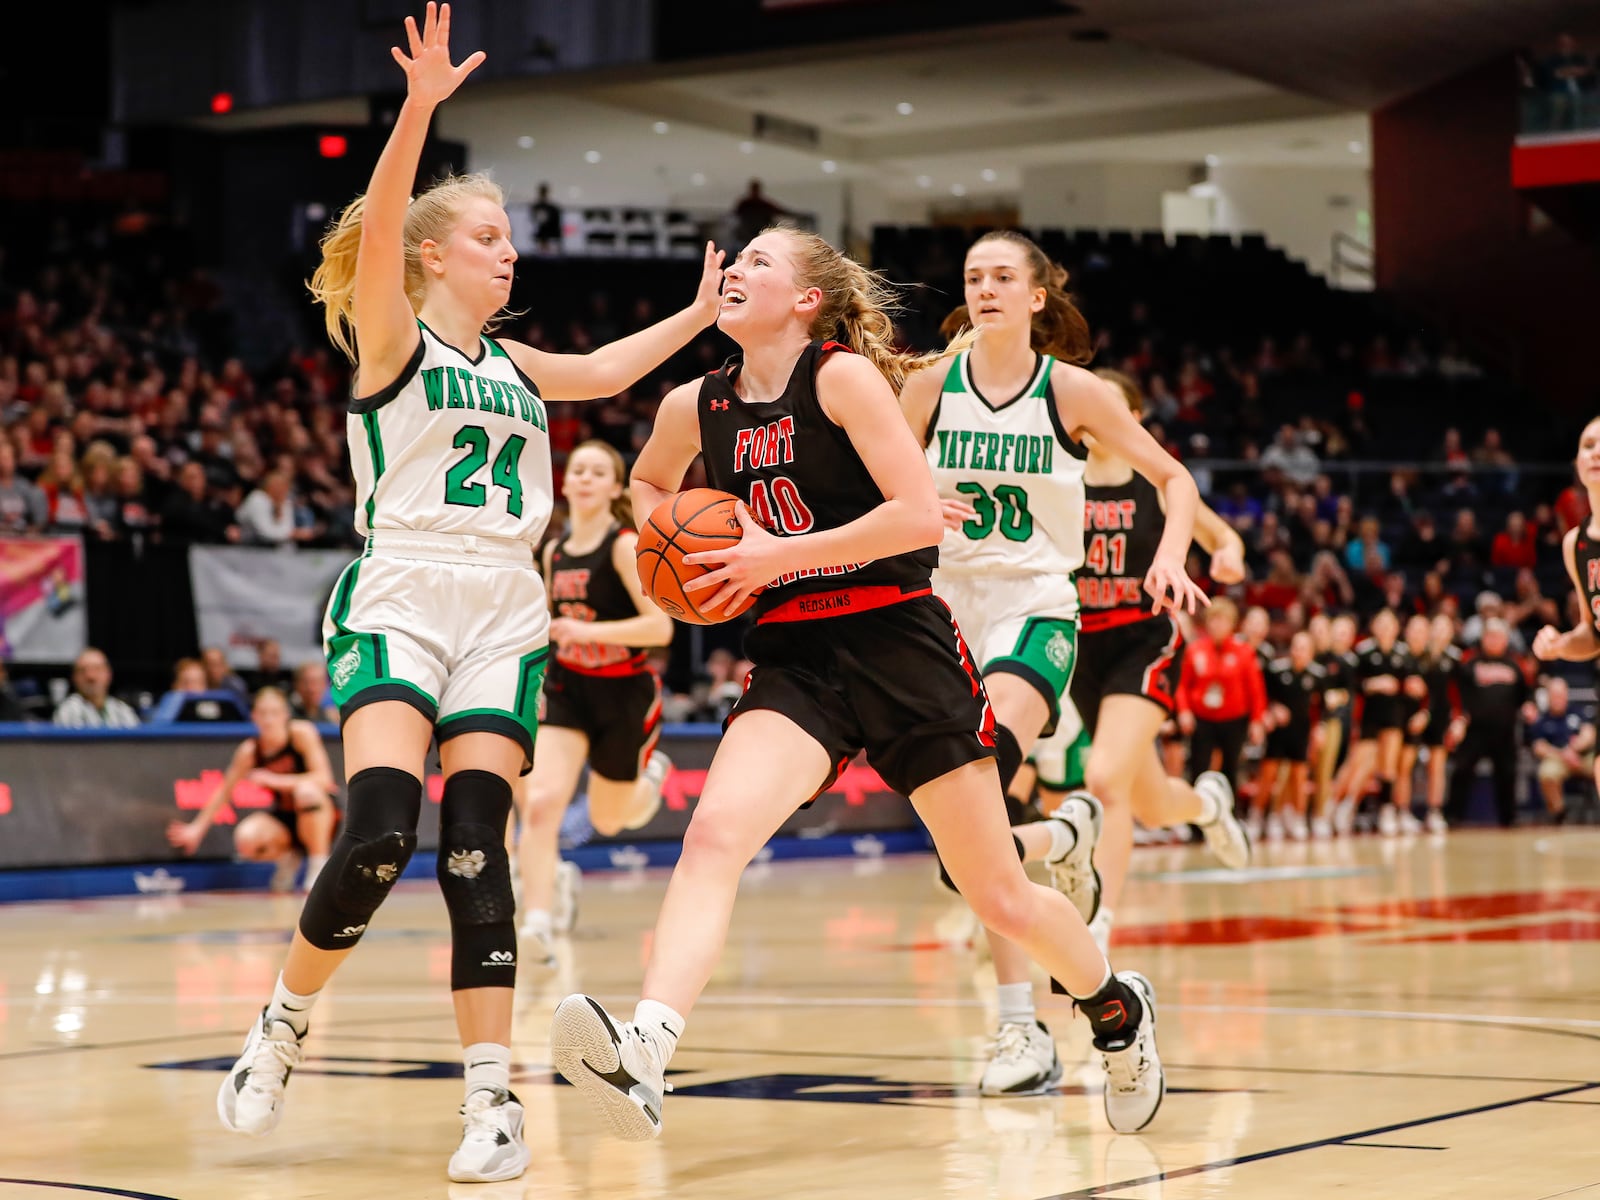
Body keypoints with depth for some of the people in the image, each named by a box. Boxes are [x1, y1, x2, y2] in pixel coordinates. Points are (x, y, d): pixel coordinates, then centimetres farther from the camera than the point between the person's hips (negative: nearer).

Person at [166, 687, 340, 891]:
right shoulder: (250, 750, -7)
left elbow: (323, 779, -22)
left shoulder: (301, 732, -15)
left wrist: (277, 780, -29)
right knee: (246, 839, -28)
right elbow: (224, 791, 3)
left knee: (306, 790, -37)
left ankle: (319, 866, -18)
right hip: (284, 817, 3)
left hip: (320, 817, -3)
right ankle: (287, 857, 7)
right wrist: (197, 828, -1)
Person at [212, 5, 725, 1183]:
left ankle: (494, 1098, -5)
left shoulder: (508, 362, 18)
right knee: (380, 831, -19)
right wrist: (420, 105, -29)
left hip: (504, 617, 5)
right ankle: (283, 1024, 5)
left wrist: (696, 317, 31)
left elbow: (604, 371, 34)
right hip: (397, 601, -5)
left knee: (476, 847, -5)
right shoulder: (388, 337, 0)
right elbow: (378, 229, -17)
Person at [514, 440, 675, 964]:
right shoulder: (554, 552, 3)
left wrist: (590, 631, -33)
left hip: (624, 691, -4)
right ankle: (539, 920, -14)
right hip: (568, 686, 4)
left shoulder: (625, 545, -15)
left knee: (608, 820, 14)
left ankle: (651, 776, 48)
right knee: (540, 802, -19)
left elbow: (660, 626, -24)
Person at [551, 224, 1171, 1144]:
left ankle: (1118, 1008, 35)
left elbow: (921, 513, -17)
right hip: (794, 660, 4)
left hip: (900, 644, -3)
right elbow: (648, 483, 29)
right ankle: (643, 1056, -40)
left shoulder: (845, 375, -9)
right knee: (713, 835, -25)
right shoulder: (696, 408, 6)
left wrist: (778, 553, -18)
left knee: (1000, 896, 6)